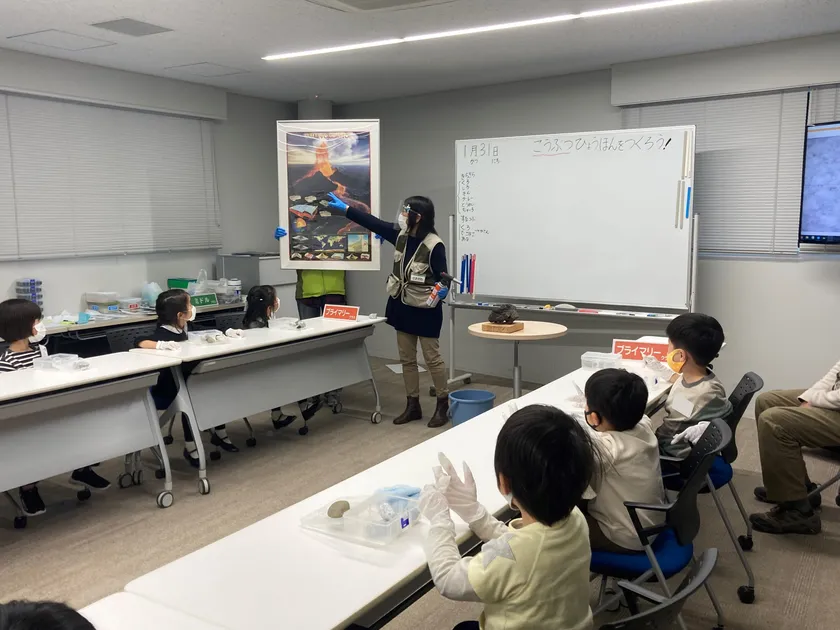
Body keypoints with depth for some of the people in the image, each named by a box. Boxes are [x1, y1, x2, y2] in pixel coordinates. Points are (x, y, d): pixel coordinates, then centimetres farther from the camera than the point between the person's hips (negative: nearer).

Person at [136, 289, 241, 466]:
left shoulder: (183, 329, 3)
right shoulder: (162, 334, -22)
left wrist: (226, 332, 7)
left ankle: (219, 433, 20)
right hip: (164, 390, -8)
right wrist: (160, 345, -56)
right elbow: (140, 342, -39)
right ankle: (190, 448, -15)